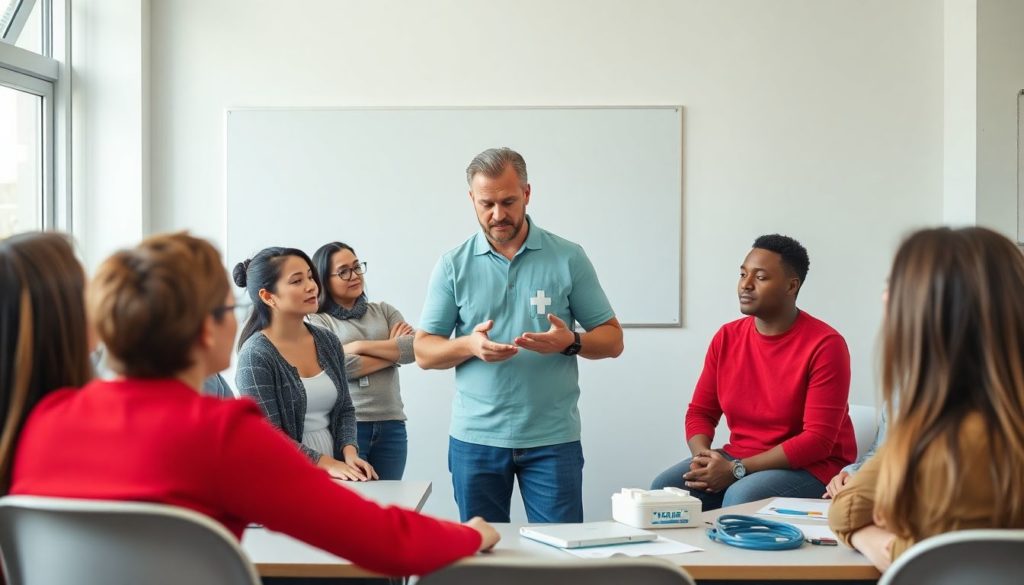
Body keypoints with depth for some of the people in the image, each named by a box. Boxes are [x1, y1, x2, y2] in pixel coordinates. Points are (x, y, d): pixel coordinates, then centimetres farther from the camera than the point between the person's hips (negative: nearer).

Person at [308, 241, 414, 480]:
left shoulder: (384, 311, 14)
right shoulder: (317, 322, 1)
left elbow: (415, 348, -2)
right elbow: (342, 367, -15)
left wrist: (360, 346, -9)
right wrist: (393, 350, -3)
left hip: (391, 425, 4)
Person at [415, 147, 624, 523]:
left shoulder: (568, 258, 1)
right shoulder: (453, 266, 4)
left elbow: (612, 340, 3)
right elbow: (423, 352, 3)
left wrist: (570, 342, -18)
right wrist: (469, 345, -17)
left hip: (553, 439, -1)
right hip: (475, 439, 1)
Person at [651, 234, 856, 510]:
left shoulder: (825, 345, -14)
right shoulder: (726, 338, 4)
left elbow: (818, 440, -18)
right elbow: (700, 412, 9)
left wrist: (736, 470, -21)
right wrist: (704, 458, -15)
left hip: (810, 467, -5)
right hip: (737, 460, 5)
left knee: (741, 498, -33)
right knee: (665, 488, -18)